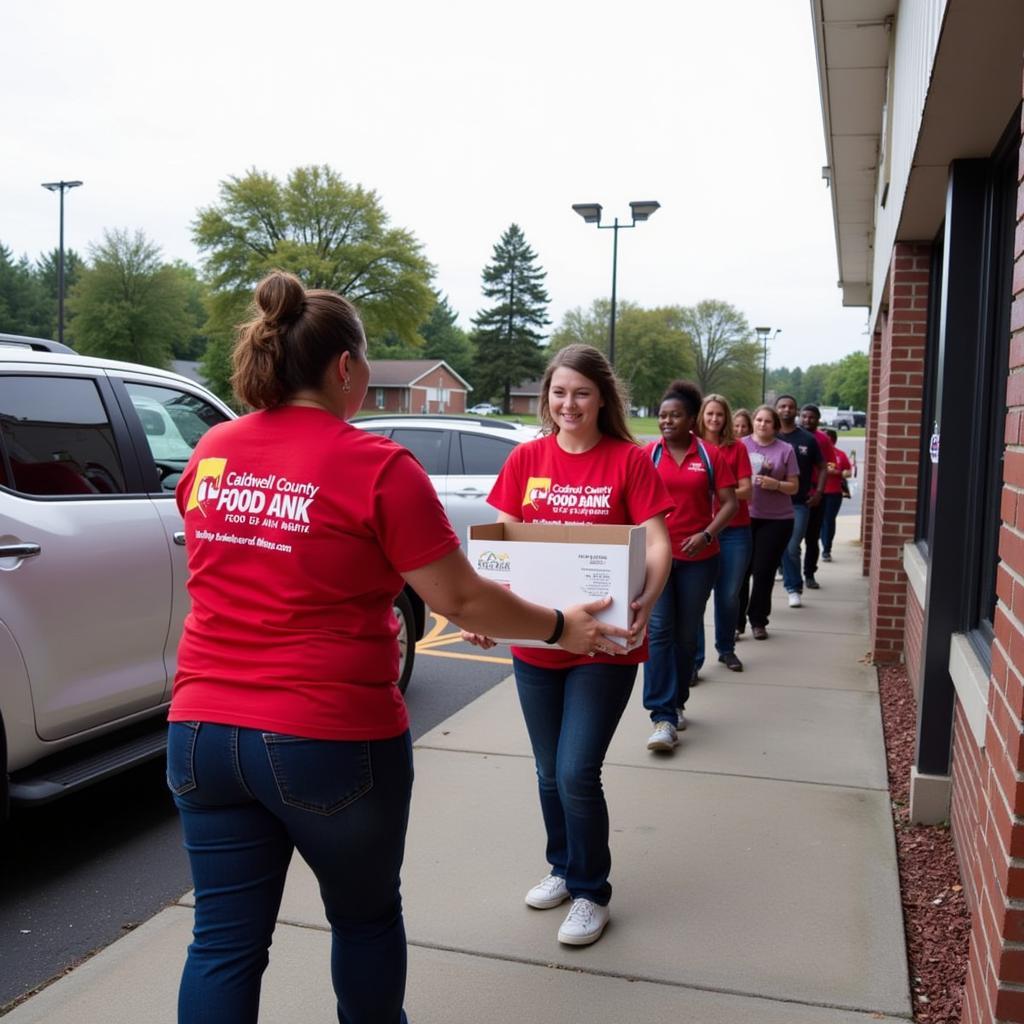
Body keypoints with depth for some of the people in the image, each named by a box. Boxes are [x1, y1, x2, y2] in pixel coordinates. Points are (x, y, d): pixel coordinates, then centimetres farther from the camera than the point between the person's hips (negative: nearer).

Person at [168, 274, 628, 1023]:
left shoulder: (211, 453, 5)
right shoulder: (377, 466, -14)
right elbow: (461, 603, -10)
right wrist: (560, 628, 6)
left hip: (203, 730, 5)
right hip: (330, 738, -5)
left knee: (225, 941, 13)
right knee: (366, 918, 20)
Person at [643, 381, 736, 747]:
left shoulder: (710, 456, 0)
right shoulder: (648, 454, 1)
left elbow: (729, 503, -1)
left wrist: (707, 534, -15)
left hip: (698, 558, 1)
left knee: (687, 634, 12)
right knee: (659, 631, -9)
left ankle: (676, 703, 30)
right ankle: (663, 717, -8)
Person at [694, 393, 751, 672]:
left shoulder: (737, 448, 5)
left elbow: (746, 490, 1)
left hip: (735, 531, 1)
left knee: (729, 595, 8)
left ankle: (726, 649, 27)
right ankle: (693, 659, 3)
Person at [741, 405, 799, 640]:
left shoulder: (786, 450, 3)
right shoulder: (742, 445, 3)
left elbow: (794, 487, 4)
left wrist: (775, 484, -14)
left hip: (777, 520, 0)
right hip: (744, 517, 0)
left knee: (763, 571, 3)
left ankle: (758, 621, 16)